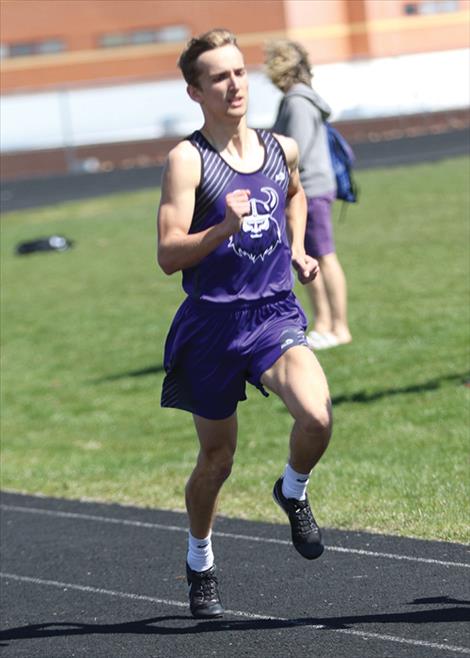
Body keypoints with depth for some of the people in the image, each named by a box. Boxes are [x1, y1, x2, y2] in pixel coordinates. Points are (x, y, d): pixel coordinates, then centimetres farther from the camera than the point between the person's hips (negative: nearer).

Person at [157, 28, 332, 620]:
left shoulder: (281, 148, 5)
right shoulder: (187, 160, -10)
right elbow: (168, 255, -17)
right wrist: (224, 229, -31)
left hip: (275, 312, 3)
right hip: (212, 322, -3)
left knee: (317, 415, -25)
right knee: (217, 459, 9)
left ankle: (293, 491, 9)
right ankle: (200, 562, 35)